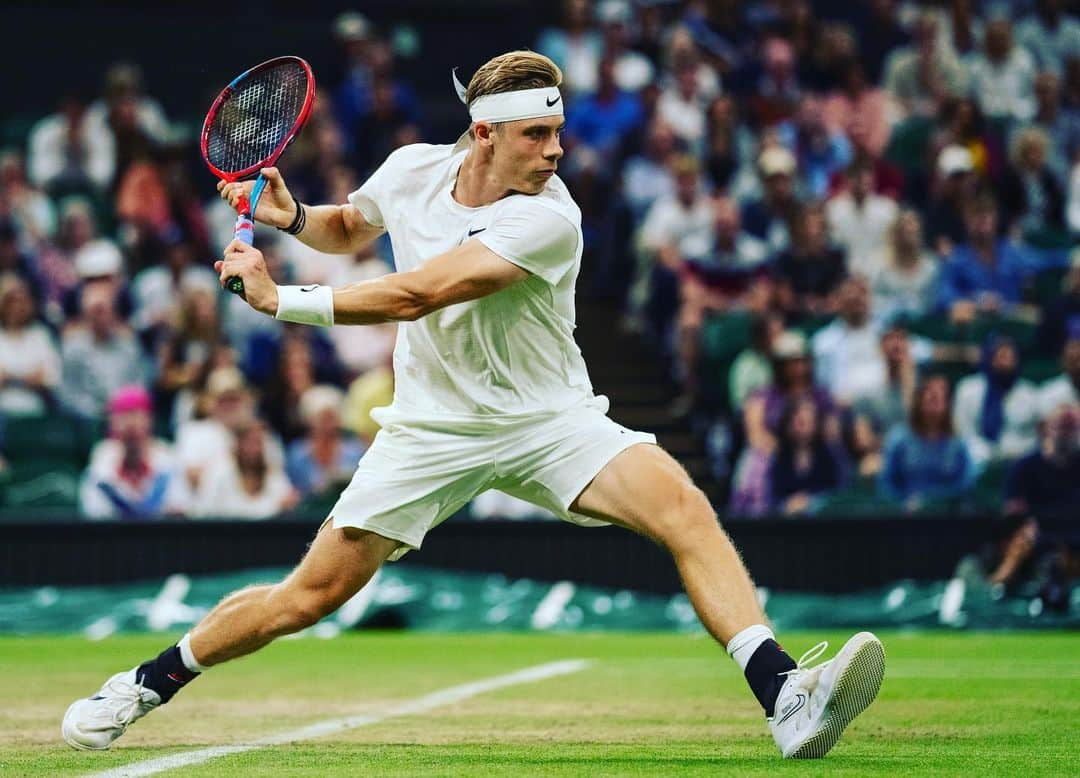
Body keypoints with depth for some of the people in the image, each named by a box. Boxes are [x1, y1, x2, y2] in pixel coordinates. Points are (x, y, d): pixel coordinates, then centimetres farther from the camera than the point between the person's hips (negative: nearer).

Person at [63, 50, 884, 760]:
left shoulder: (548, 217, -22)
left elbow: (416, 295, -29)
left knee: (684, 506, -28)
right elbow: (349, 228, 21)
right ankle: (147, 684, 19)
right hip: (433, 430, 3)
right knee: (312, 593, -2)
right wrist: (291, 215, -3)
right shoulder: (410, 170, -5)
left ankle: (787, 700, -36)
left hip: (548, 420, -3)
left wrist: (279, 299, -24)